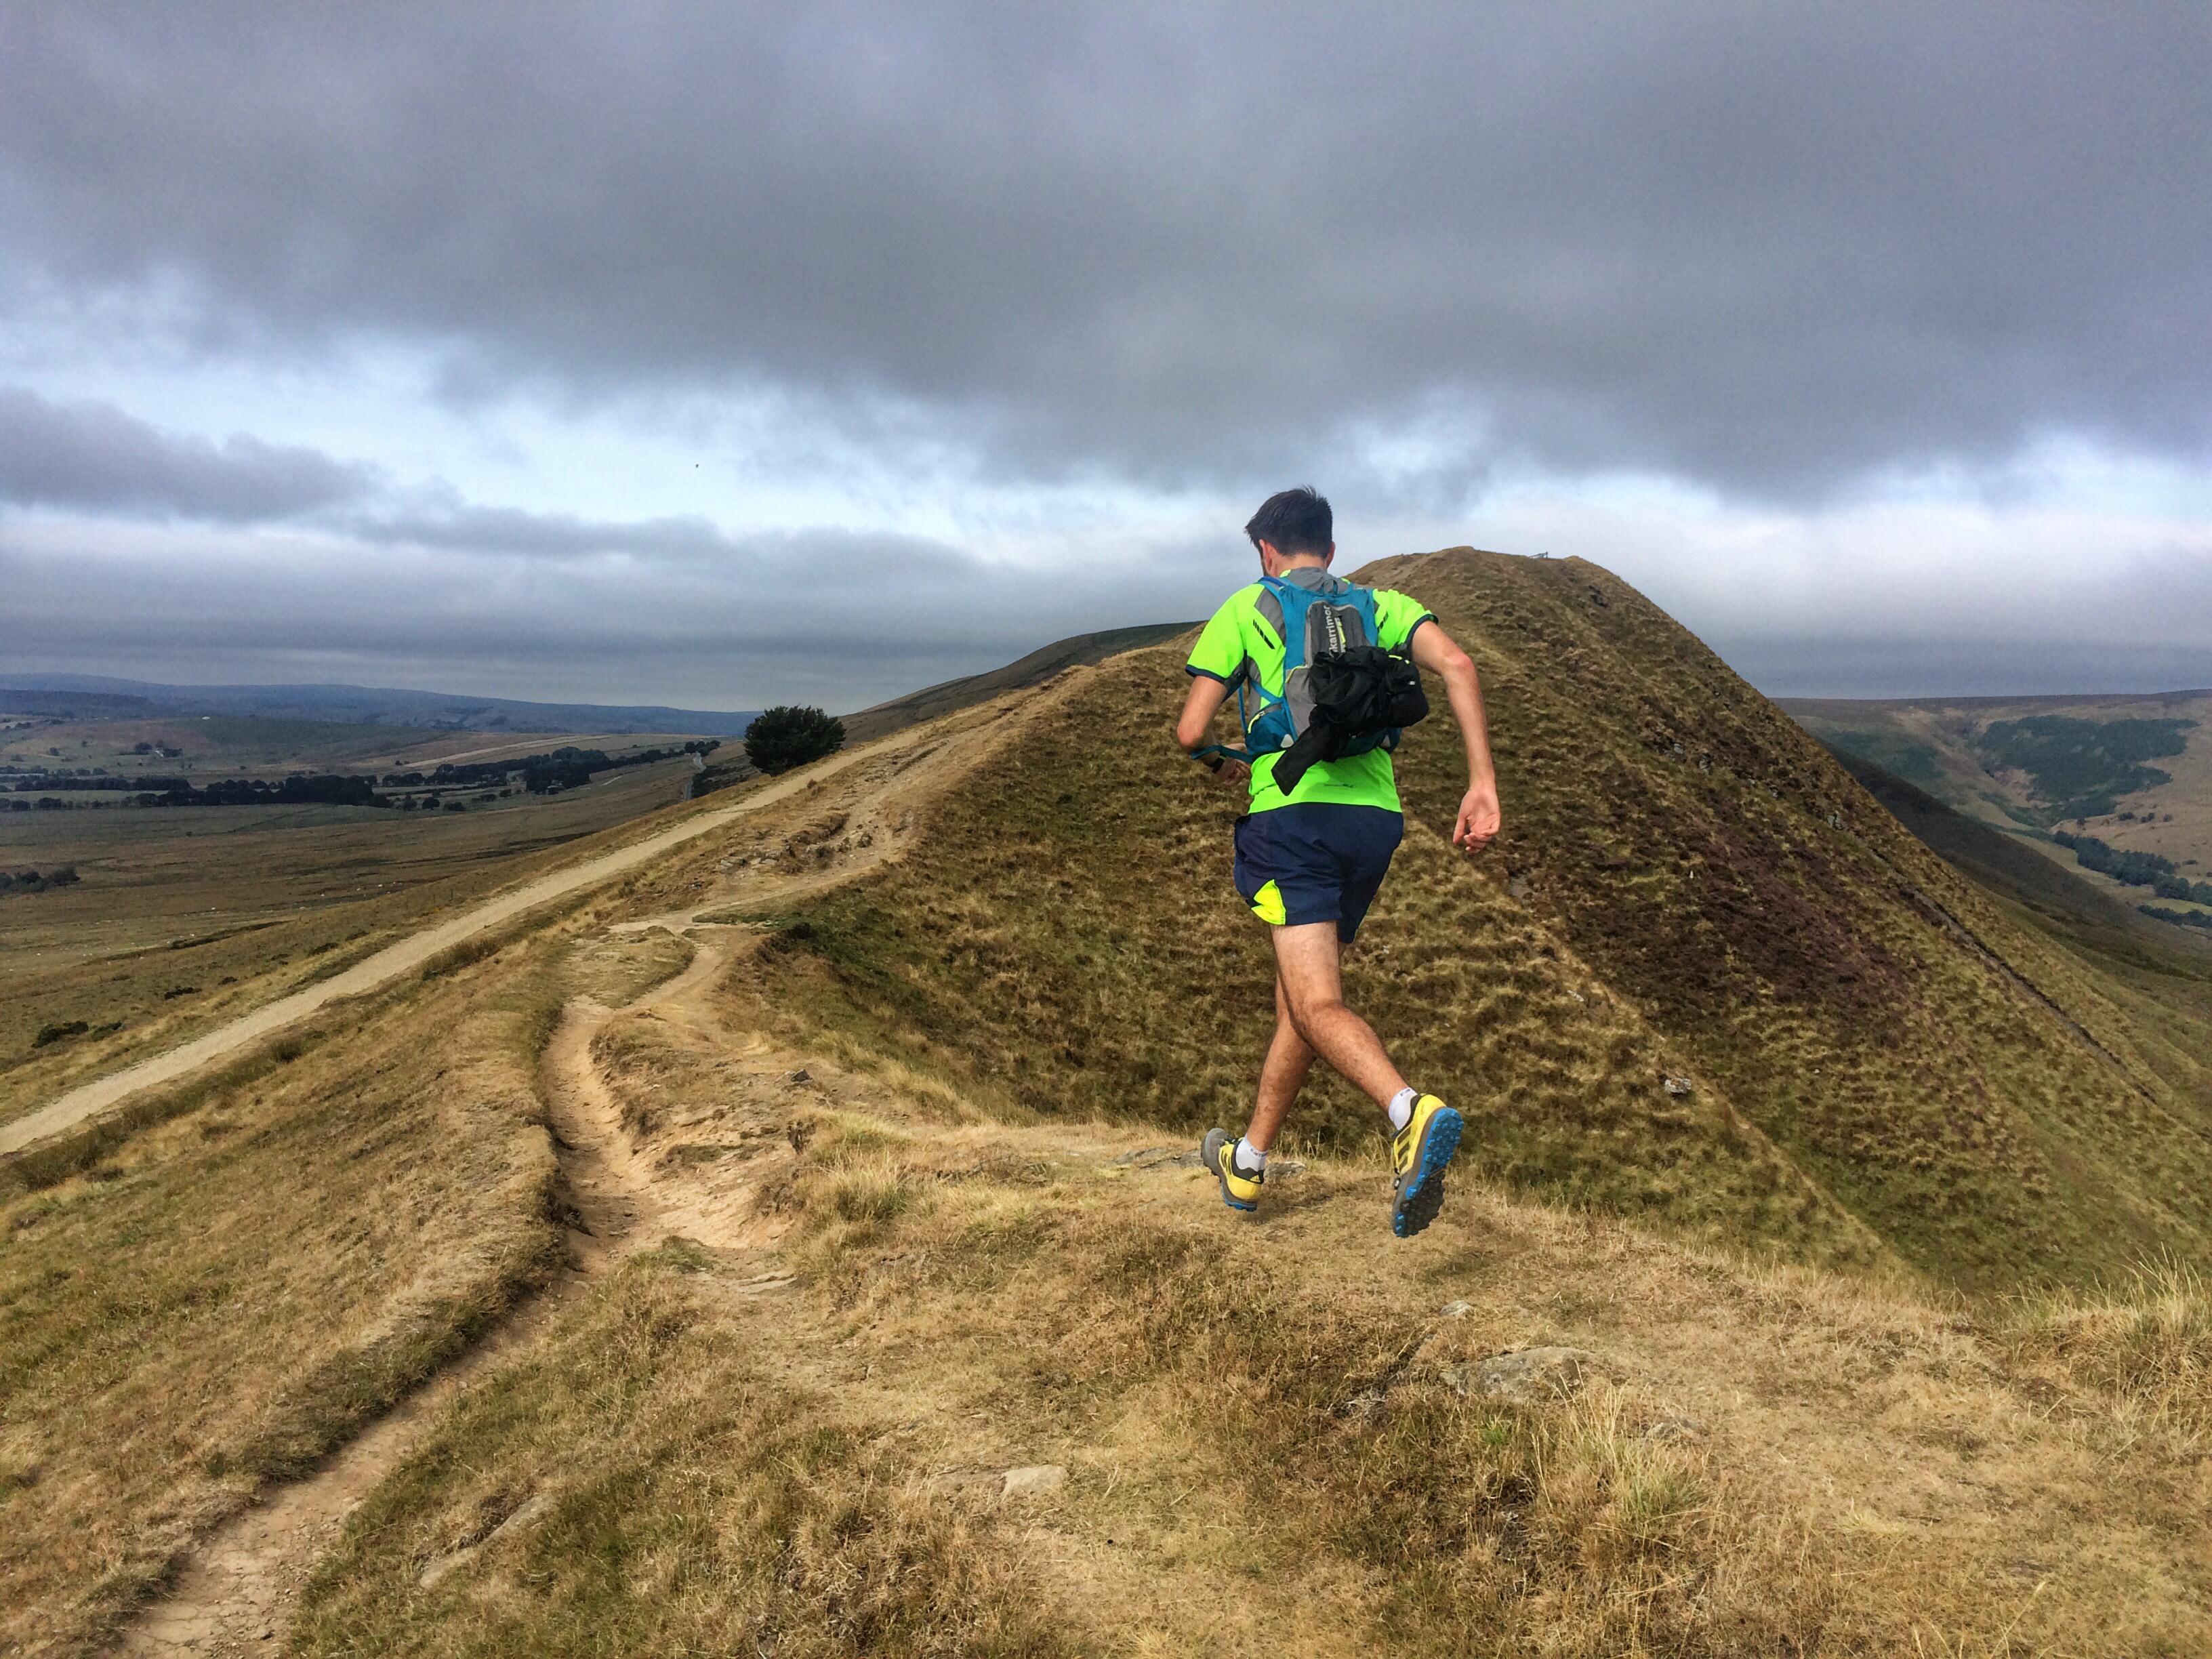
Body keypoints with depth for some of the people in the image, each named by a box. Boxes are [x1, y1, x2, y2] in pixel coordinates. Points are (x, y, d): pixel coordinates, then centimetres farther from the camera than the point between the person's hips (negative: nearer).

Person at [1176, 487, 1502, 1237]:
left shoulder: (1244, 609, 10)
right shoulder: (1380, 604, 18)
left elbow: (1190, 732, 2)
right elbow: (1456, 666, -3)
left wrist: (1224, 766, 26)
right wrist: (1483, 786, -6)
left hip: (1291, 812, -5)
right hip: (1375, 817, 5)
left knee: (1317, 1006, -11)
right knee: (1298, 994, 17)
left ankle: (1415, 1113, -39)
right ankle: (1247, 1164, 31)